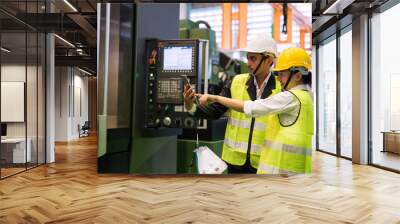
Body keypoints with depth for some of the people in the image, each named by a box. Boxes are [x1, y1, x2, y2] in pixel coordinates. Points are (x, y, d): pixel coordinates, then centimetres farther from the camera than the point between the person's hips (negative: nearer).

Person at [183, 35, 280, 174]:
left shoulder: (280, 89, -8)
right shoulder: (237, 82, -1)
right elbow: (215, 111, -4)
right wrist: (191, 106, -22)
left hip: (263, 162, -2)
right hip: (235, 158, 3)